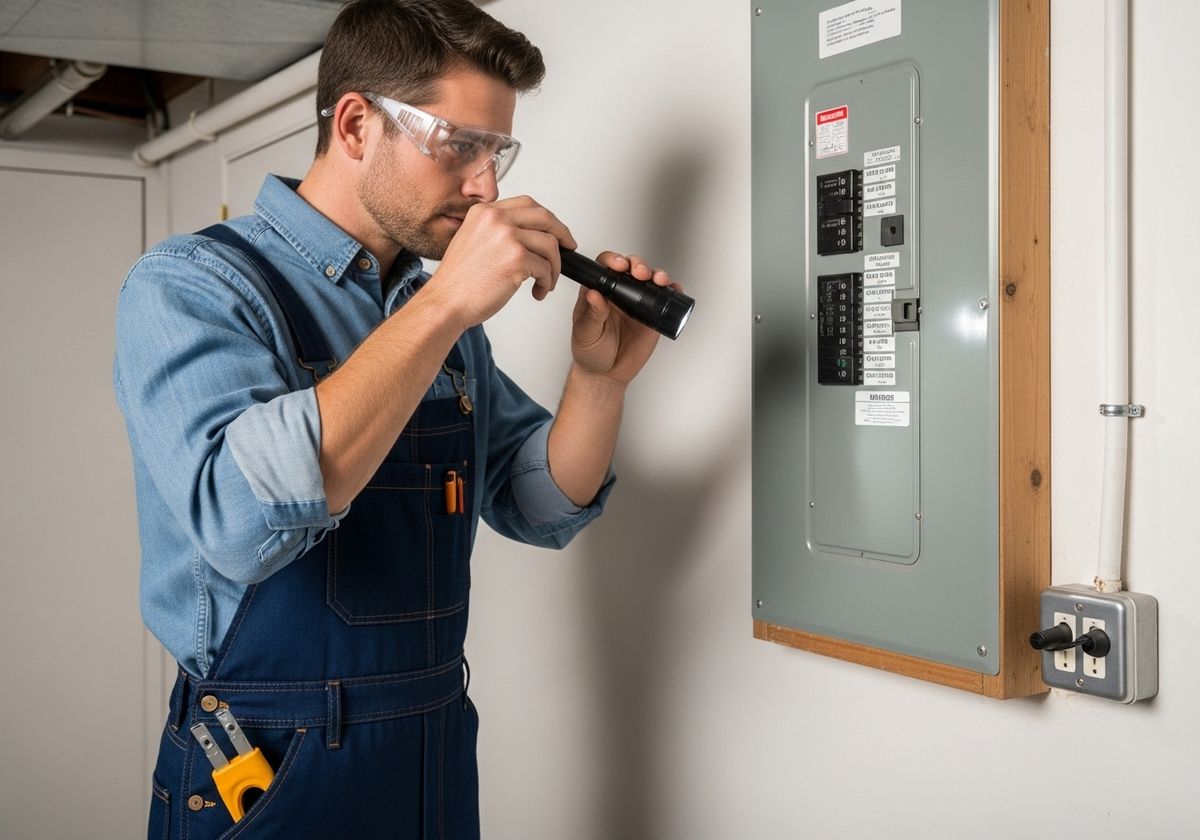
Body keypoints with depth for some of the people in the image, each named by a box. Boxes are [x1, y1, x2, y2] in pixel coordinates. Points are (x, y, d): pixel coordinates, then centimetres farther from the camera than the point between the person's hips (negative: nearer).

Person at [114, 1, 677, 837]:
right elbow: (242, 518, -31)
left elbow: (542, 508, 7)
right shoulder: (191, 284, -14)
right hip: (270, 771, -6)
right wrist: (444, 306, -29)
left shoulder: (439, 315, 5)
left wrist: (601, 379, -10)